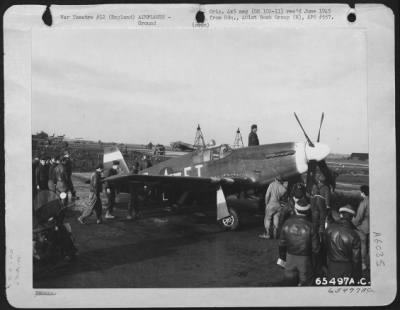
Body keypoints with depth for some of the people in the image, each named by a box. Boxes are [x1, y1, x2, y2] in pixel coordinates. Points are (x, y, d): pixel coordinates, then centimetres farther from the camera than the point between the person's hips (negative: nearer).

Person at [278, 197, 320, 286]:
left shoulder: (287, 223, -12)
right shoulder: (310, 226, -21)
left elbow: (282, 243, -3)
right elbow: (315, 248, -13)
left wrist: (282, 257, 13)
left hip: (290, 256, 3)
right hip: (305, 259, -2)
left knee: (290, 279, 20)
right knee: (306, 283, 15)